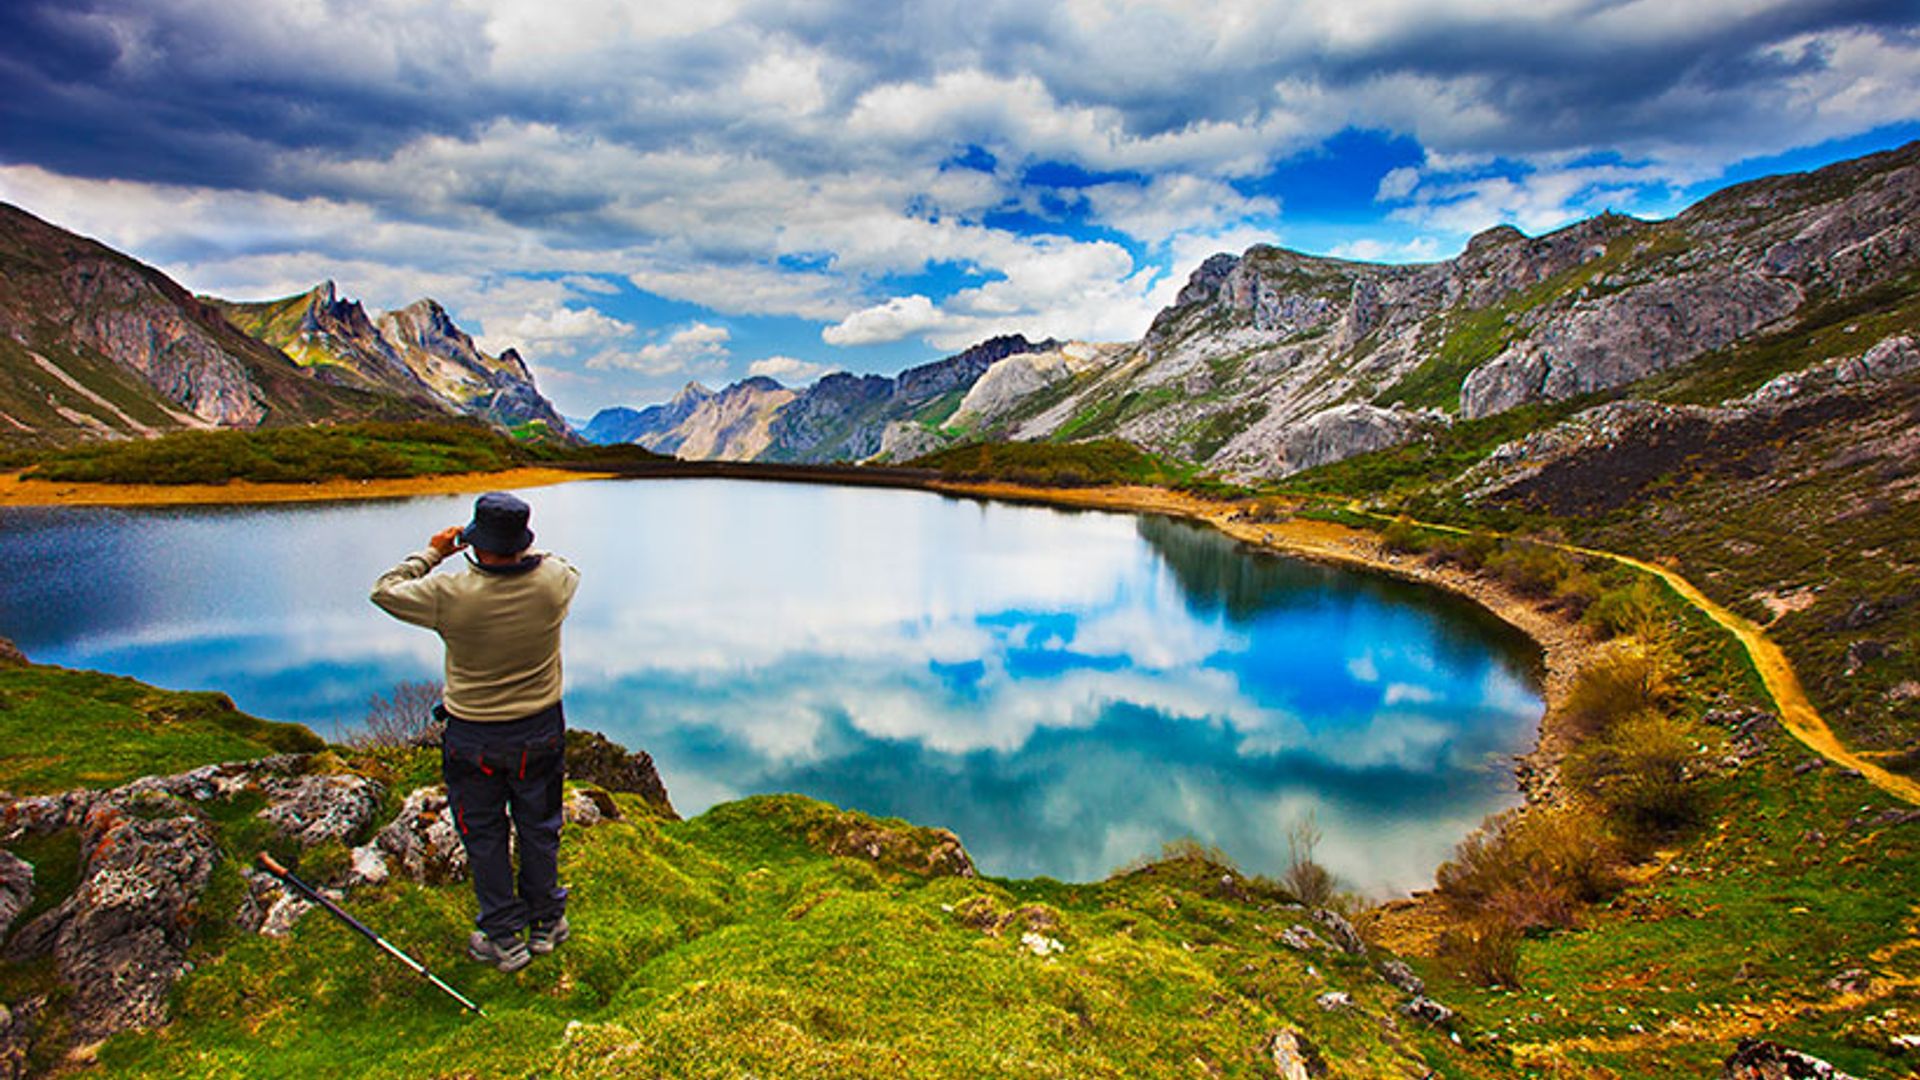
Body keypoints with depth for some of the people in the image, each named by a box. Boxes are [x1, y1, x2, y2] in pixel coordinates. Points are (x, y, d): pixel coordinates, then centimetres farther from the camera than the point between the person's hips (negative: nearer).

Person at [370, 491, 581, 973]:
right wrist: (520, 551, 11)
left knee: (484, 835, 16)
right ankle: (546, 921, 35)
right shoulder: (554, 581, -17)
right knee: (538, 828, 19)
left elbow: (386, 591, -5)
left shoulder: (451, 593, -23)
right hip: (540, 730, 2)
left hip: (473, 737, -2)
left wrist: (432, 553, 5)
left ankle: (504, 937, 27)